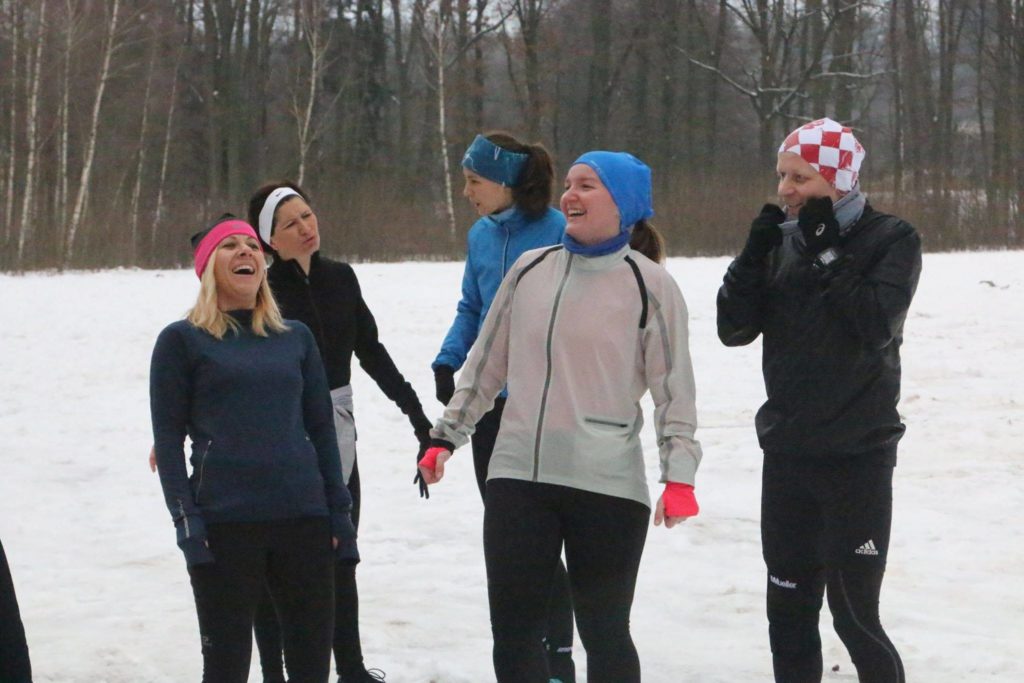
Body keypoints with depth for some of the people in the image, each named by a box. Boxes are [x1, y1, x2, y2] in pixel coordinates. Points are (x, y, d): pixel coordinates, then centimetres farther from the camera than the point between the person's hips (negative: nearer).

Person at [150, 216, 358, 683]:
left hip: (304, 520, 4)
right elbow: (168, 439, 0)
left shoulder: (296, 338, 14)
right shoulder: (181, 341, 3)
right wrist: (186, 521, -9)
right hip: (224, 522, -4)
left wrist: (339, 514, 9)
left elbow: (321, 430, 16)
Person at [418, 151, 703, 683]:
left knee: (604, 631, 4)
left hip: (608, 485, -4)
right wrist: (444, 437, 15)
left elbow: (673, 388, -4)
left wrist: (679, 474, -12)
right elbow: (485, 364, 17)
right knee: (513, 631, 7)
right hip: (517, 475, 4)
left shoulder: (649, 285, -2)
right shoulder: (529, 270, 9)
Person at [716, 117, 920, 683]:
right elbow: (734, 329, 1)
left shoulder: (890, 240, -6)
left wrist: (826, 253, -18)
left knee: (854, 614, -5)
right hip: (786, 452, 5)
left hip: (857, 459, -5)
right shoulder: (782, 240, 7)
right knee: (789, 615, 10)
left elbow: (877, 326, -20)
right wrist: (755, 254, -10)